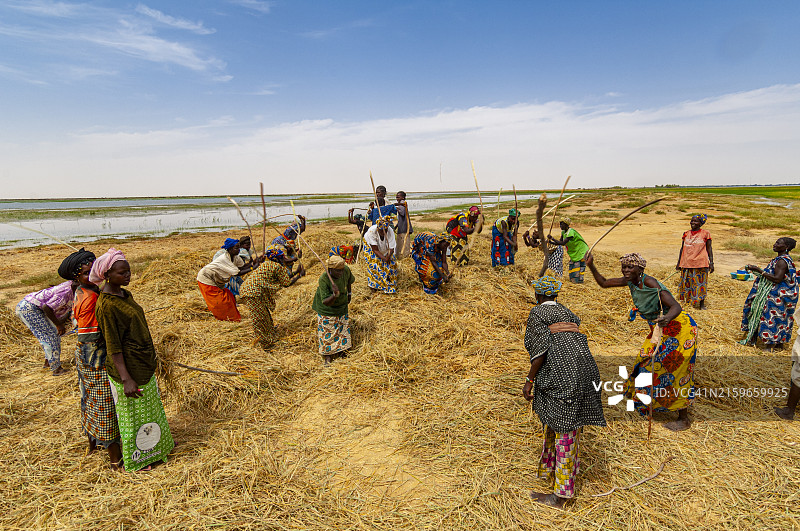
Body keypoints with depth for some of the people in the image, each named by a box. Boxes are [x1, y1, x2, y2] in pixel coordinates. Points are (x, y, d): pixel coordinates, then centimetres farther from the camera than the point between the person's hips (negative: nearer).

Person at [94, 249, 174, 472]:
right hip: (127, 367, -9)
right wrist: (126, 379, -23)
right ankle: (133, 460, 29)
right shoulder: (106, 305, -23)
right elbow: (113, 346, -23)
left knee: (150, 407, 24)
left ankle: (158, 442, 44)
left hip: (143, 362, 9)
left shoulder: (124, 294, 4)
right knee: (132, 413, 9)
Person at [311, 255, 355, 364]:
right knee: (327, 332, 1)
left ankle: (342, 353, 30)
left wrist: (349, 293, 14)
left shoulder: (346, 270, -22)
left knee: (343, 329, 13)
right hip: (327, 309, -4)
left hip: (341, 306, 4)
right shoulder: (323, 279, -34)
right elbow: (326, 302, -35)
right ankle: (327, 358, 14)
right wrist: (335, 295, -53)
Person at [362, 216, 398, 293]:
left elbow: (391, 249, -25)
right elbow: (375, 250, -33)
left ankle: (390, 283, 16)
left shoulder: (390, 232, -34)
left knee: (392, 263, -4)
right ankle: (375, 285, -1)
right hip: (370, 246, -3)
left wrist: (388, 256, -45)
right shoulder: (372, 231, -39)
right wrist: (384, 258, -43)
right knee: (375, 263, -16)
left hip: (384, 248, 3)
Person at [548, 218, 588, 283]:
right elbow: (560, 242, 3)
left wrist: (552, 238, -32)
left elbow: (563, 243, -33)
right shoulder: (563, 232, 1)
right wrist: (551, 242, -11)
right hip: (574, 253, 9)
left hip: (581, 251, -9)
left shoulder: (571, 232, -26)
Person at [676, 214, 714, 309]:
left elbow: (709, 249, 3)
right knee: (687, 283, 5)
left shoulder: (705, 234, 2)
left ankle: (701, 304, 10)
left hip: (701, 263, -3)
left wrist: (711, 262, -4)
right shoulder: (686, 234, 11)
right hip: (686, 263, 3)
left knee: (700, 283, 1)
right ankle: (688, 302, 14)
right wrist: (679, 263, 15)